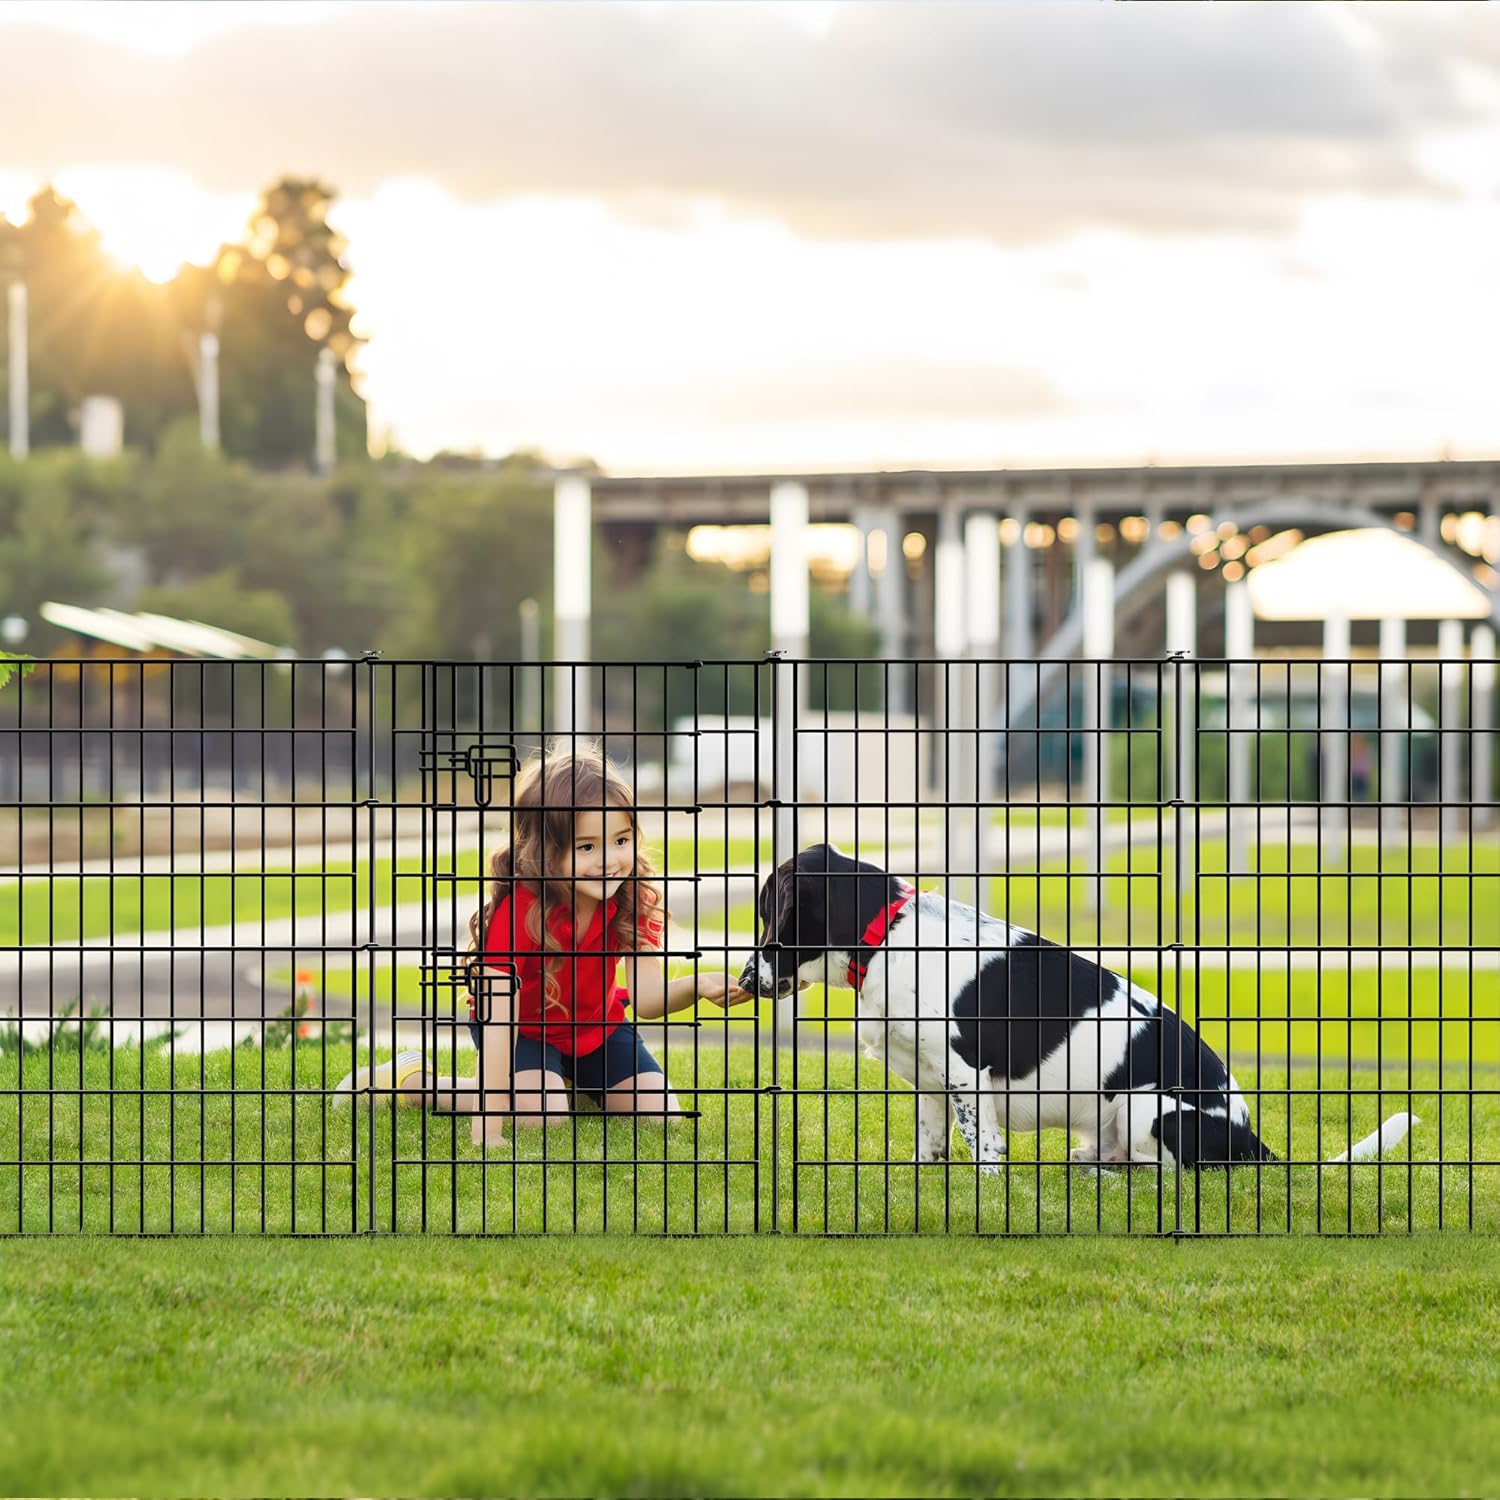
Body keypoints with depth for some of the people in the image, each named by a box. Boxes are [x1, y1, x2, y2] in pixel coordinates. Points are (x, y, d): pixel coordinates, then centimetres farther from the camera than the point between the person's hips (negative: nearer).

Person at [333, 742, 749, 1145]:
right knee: (543, 1117, -27)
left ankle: (570, 1080, 24)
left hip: (598, 1026, 5)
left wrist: (698, 986, -48)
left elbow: (647, 999, -24)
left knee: (660, 1114, -6)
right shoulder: (521, 909, -36)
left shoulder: (632, 899, -20)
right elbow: (496, 1022, -41)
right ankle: (413, 1082, -2)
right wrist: (487, 1137, -47)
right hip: (524, 1028, -5)